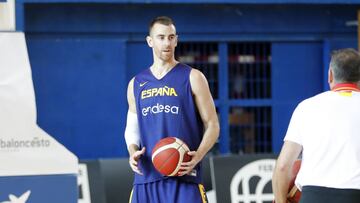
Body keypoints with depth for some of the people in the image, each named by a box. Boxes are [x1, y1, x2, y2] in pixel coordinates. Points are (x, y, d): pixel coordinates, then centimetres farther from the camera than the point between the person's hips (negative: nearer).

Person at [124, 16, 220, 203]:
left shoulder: (192, 78, 1)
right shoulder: (136, 84, 13)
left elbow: (212, 125, 1)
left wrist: (198, 156, -17)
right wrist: (133, 152, -2)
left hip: (183, 177, -4)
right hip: (146, 177, 4)